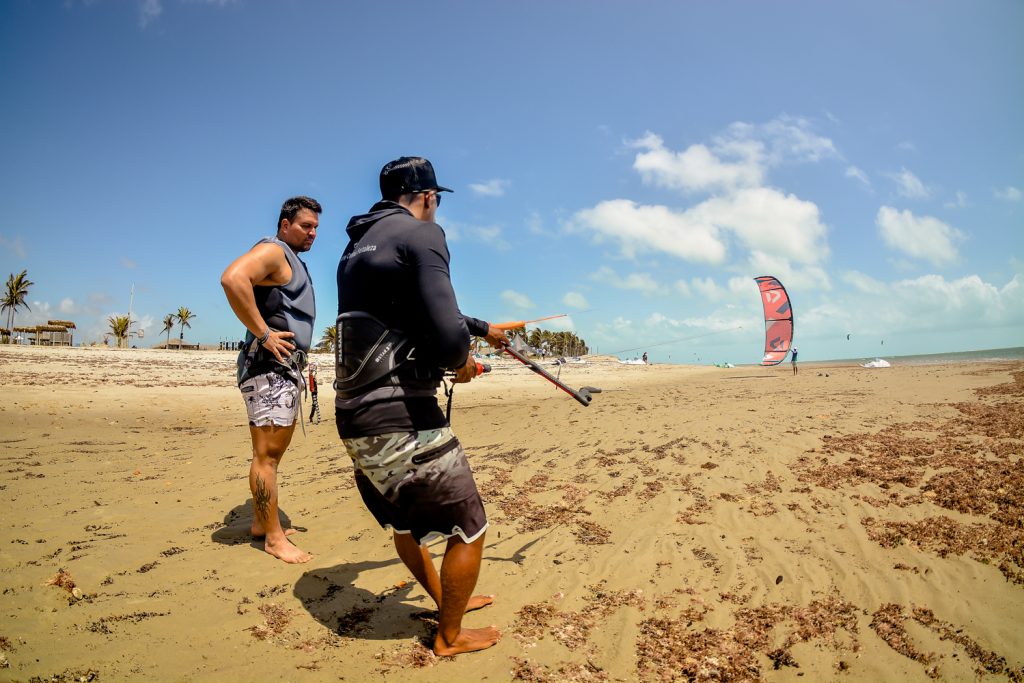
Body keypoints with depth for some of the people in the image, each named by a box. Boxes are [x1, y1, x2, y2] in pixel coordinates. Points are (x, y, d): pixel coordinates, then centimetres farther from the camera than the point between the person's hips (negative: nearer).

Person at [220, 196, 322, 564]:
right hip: (269, 367, -11)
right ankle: (274, 538, 2)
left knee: (274, 451, 17)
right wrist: (264, 334, -25)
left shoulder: (293, 261, 22)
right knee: (267, 453, -5)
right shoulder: (272, 250, -9)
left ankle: (261, 523, 28)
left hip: (287, 368, 11)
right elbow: (232, 278, -29)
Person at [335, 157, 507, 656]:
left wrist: (483, 328, 39)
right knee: (468, 529, 11)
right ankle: (450, 636, 31)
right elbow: (446, 334, -23)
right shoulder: (421, 233, -11)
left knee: (405, 520, 27)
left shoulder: (358, 245, 16)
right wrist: (461, 361, 0)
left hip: (355, 420, 9)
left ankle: (447, 600, 49)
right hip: (403, 419, -9)